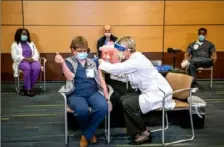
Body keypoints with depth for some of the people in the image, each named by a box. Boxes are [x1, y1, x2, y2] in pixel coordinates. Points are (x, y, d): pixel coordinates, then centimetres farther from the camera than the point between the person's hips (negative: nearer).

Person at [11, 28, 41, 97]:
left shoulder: (31, 43, 23)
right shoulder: (15, 45, 11)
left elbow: (36, 54, 13)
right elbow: (14, 56, -3)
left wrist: (32, 59, -10)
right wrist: (25, 59, -17)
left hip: (32, 60, 3)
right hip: (21, 61, -3)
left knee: (37, 68, -33)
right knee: (27, 68, -39)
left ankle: (26, 87, -20)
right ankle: (28, 89, -27)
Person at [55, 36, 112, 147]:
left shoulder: (93, 62, 16)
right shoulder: (69, 62, 6)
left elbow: (101, 80, 11)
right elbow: (70, 77, -13)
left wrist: (107, 97, 2)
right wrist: (62, 62, -26)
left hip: (93, 93, 3)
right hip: (76, 95, -3)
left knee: (103, 107, -31)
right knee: (82, 110, -37)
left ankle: (85, 134, -6)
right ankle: (90, 132, 0)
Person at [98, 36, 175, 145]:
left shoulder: (137, 60, -23)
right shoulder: (133, 59, 8)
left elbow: (116, 69, -22)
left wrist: (102, 63, -6)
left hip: (158, 93, -10)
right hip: (149, 91, 10)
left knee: (128, 104, -17)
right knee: (123, 99, 4)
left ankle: (145, 132, 5)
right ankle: (136, 133, 9)